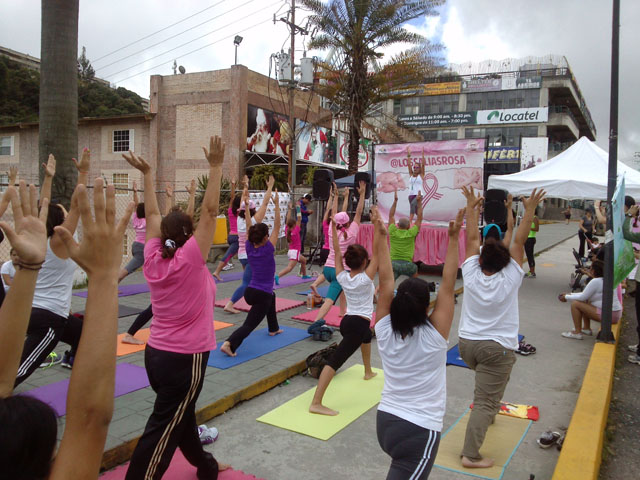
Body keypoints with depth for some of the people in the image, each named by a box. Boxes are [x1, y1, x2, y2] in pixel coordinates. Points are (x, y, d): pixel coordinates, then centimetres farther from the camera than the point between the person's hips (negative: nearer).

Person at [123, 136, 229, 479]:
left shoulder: (153, 258, -2)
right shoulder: (190, 259, -17)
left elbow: (152, 214, 8)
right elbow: (209, 212, -20)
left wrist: (147, 174, 13)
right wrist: (215, 167, -17)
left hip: (156, 353, 8)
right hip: (186, 358, -8)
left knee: (181, 414, 23)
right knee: (162, 429, 0)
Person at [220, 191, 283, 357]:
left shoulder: (249, 247, -2)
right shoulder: (268, 249, -15)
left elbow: (256, 224, 4)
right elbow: (277, 226, -11)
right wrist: (276, 204, -11)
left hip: (250, 292, 7)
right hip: (262, 296, -7)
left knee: (271, 297, 36)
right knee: (249, 324, -6)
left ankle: (273, 328, 49)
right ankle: (229, 344, -28)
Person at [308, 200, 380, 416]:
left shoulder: (342, 277, 0)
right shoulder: (366, 279, -14)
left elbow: (336, 251, 1)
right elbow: (376, 251, -20)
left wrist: (333, 226, -3)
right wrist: (377, 224, -27)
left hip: (346, 321, 8)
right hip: (358, 324, -7)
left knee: (367, 336, 38)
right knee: (335, 360, -16)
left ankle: (368, 371, 58)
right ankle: (316, 403, -22)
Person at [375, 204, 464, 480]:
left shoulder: (385, 331, -6)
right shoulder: (433, 336, -16)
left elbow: (385, 280, -3)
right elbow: (448, 285, -16)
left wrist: (382, 237, 0)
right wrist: (453, 238, -15)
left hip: (385, 421, 6)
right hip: (420, 430, -6)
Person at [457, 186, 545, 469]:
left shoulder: (471, 275, -7)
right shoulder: (510, 280, -12)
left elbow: (472, 239, 1)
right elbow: (519, 241, -7)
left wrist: (471, 207, 9)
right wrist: (529, 210, 1)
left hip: (466, 344, 5)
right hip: (497, 349, -4)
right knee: (484, 402, -3)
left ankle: (489, 413, 53)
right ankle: (471, 455, -4)